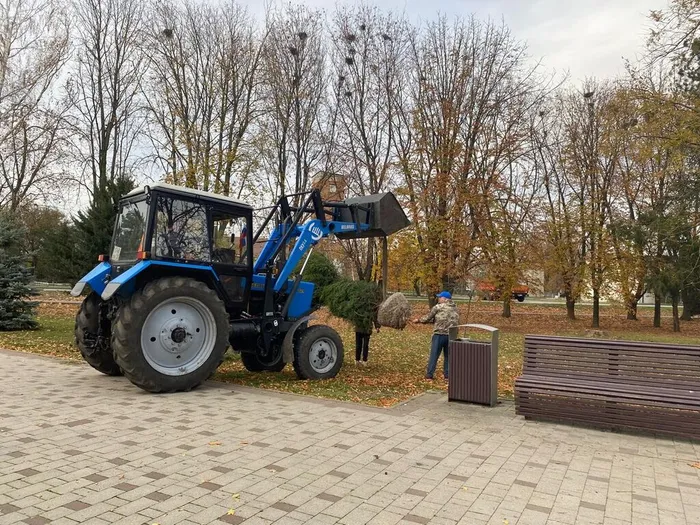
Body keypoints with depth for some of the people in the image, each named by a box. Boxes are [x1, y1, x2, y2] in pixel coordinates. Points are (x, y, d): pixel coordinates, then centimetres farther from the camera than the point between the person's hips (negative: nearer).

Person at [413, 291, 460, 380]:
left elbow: (428, 318, 3)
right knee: (448, 356, 13)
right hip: (451, 335, 5)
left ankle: (429, 374, 4)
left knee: (434, 355, 2)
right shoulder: (455, 308, 14)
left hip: (439, 334, -5)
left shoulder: (438, 307, -3)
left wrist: (419, 320, 22)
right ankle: (447, 375, 14)